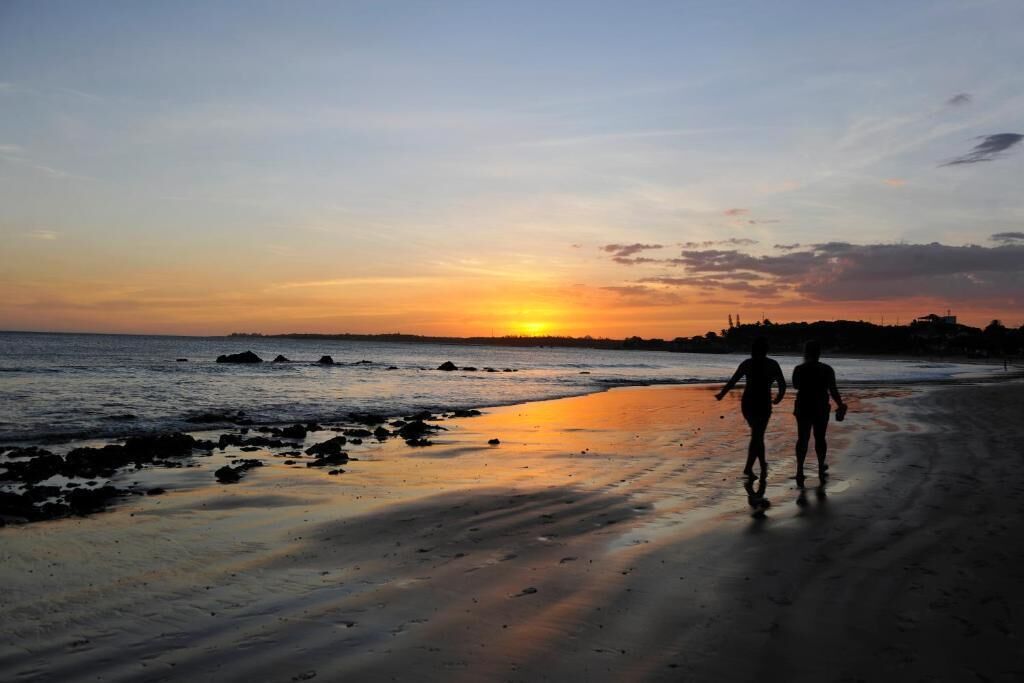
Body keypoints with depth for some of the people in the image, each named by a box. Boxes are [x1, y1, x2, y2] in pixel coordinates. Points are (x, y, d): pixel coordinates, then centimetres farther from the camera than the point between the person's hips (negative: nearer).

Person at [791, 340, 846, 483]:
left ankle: (800, 470, -7)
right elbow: (833, 390, -9)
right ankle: (821, 467, 30)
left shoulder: (799, 369, -5)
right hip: (821, 408, 0)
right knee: (820, 438, 15)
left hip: (803, 407, 0)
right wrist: (840, 405, -1)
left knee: (802, 439, 2)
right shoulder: (827, 369, -7)